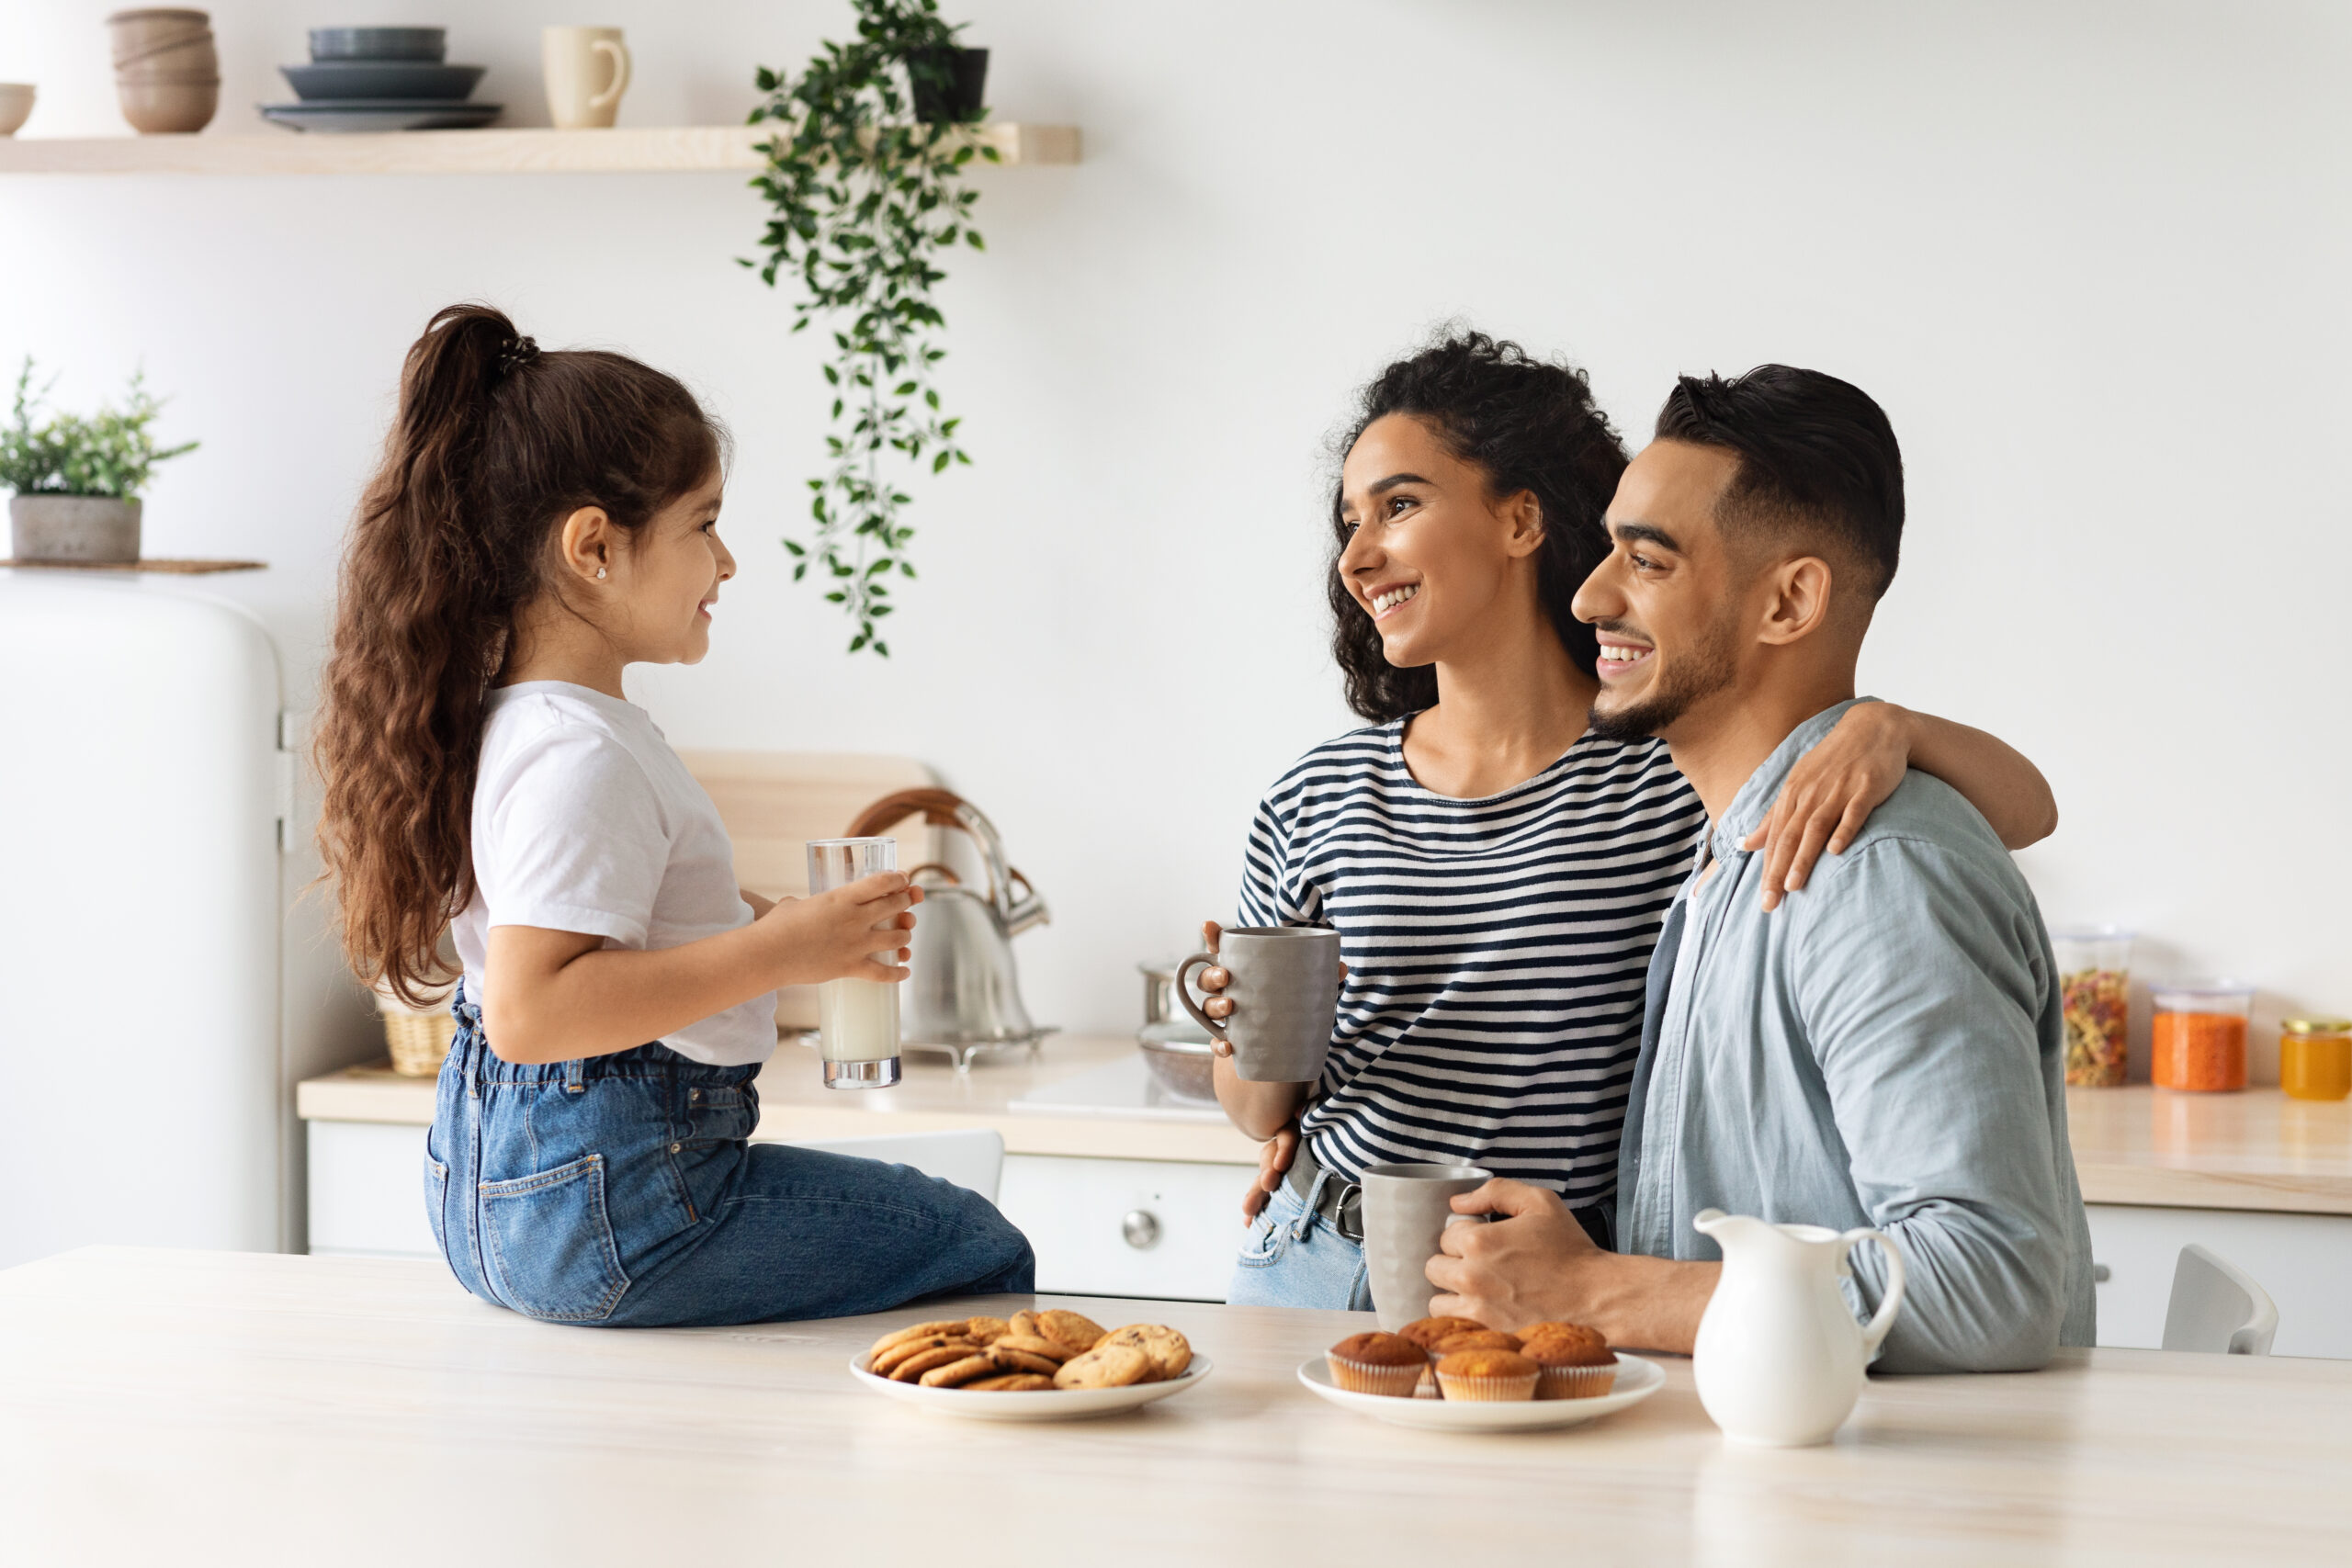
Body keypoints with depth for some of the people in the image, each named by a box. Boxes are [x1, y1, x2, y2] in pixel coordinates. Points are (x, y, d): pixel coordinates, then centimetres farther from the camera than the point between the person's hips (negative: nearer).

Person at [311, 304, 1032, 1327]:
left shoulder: (516, 725, 11)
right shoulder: (581, 759, -22)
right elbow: (528, 1008, -32)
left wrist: (767, 925, 14)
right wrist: (772, 954, -28)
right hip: (600, 1204, -11)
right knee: (980, 1253, -2)